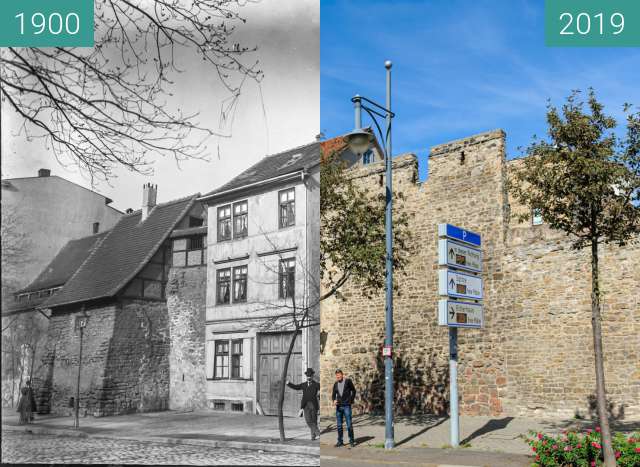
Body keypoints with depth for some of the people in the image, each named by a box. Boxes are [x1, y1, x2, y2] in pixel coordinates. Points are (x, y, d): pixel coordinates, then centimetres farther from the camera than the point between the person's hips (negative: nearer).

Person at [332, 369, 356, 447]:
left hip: (346, 406, -4)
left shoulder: (348, 381, -2)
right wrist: (334, 400, -8)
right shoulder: (335, 384, 9)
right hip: (338, 406, 4)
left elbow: (353, 390, 5)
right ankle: (340, 441, 14)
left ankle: (352, 441, 6)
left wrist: (351, 400, 0)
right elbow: (333, 394, 12)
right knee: (339, 425, 6)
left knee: (349, 425, -4)